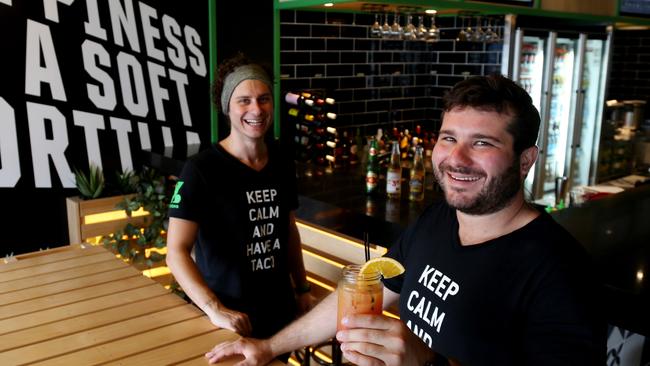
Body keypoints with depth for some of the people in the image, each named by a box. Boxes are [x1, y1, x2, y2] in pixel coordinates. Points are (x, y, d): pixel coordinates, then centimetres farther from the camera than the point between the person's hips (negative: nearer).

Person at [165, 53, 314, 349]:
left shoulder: (283, 163, 1)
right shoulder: (201, 169, -18)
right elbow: (177, 252, -21)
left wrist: (302, 288, 11)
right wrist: (215, 309, -31)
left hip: (280, 310, 6)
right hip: (229, 319, -5)